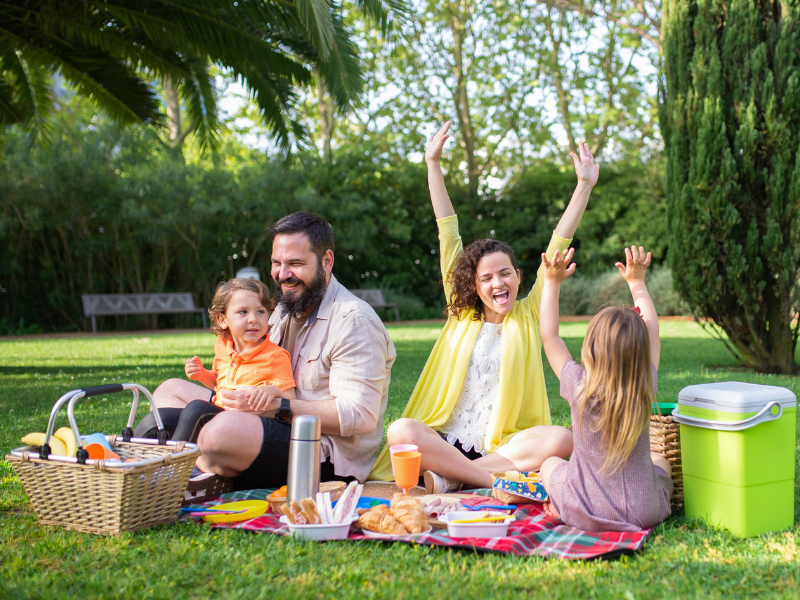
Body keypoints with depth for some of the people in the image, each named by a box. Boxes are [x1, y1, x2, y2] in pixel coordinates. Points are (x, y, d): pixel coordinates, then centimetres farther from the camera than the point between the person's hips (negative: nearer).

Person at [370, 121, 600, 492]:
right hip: (445, 442, 0)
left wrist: (585, 186, 2)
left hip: (504, 447, 0)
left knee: (562, 439, -30)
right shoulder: (462, 315, 12)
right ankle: (501, 482, -27)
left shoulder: (528, 315, 10)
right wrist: (433, 164, 13)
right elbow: (448, 235, 11)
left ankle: (450, 478, -26)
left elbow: (558, 246, 5)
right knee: (400, 431, -30)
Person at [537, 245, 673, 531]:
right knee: (660, 461, 32)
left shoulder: (580, 388, -19)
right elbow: (652, 330, 4)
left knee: (550, 462, 27)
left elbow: (549, 336, -5)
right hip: (642, 514, 2)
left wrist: (552, 282, 1)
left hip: (584, 513, -1)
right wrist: (637, 282, 15)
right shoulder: (645, 390, -13)